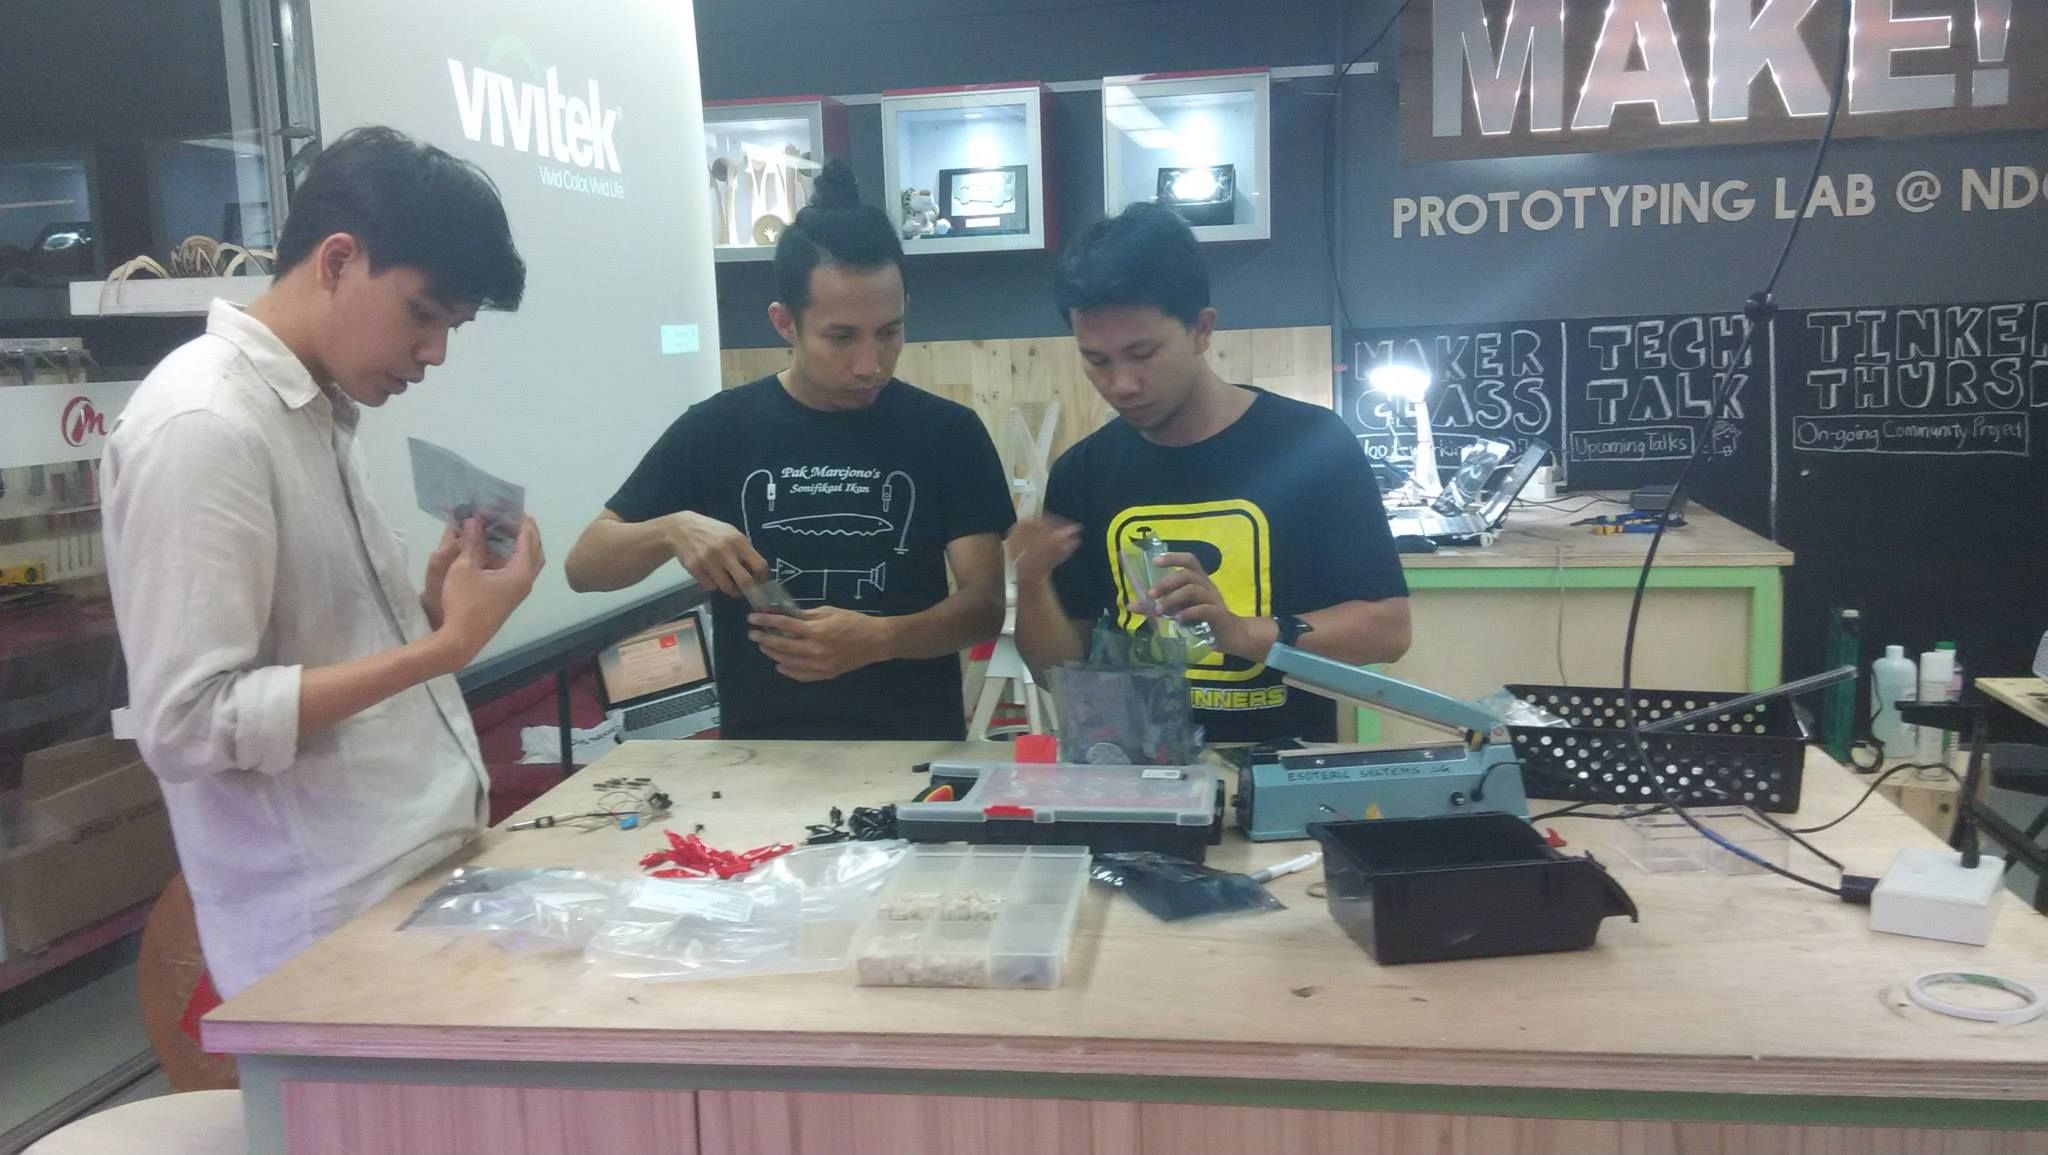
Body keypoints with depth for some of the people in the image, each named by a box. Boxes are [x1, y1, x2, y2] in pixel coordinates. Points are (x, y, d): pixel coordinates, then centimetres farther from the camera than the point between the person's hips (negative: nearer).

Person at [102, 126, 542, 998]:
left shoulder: (319, 412, 10)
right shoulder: (202, 425, -17)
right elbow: (190, 724, -22)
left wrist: (433, 603, -1)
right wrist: (447, 645, -22)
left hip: (423, 878, 9)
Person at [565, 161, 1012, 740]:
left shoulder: (948, 433, 1)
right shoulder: (716, 430, 3)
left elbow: (985, 604, -4)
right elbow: (584, 566, 6)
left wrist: (879, 639, -23)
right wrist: (673, 529, -15)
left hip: (915, 750, -1)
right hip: (760, 752, 1)